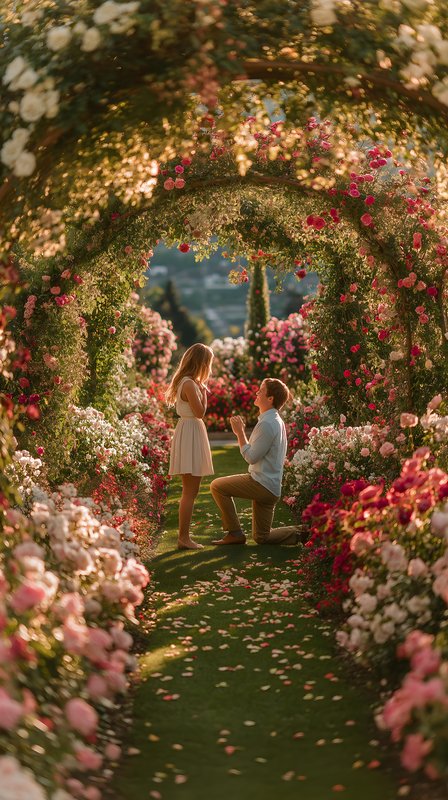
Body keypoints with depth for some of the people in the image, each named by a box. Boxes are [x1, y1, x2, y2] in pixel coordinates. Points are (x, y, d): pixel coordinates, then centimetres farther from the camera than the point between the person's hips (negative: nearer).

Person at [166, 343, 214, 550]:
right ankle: (184, 538, -1)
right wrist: (203, 390, -8)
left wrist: (201, 386, 11)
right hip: (191, 434, -10)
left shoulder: (187, 382, 13)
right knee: (190, 492, -6)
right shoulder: (189, 384, -17)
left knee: (190, 491, 14)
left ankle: (184, 536, 20)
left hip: (191, 433, 10)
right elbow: (200, 412, -18)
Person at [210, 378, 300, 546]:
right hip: (271, 487, 10)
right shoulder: (276, 421, 15)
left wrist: (240, 432, -10)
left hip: (262, 484, -10)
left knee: (217, 486, -6)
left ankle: (234, 533, -3)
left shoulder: (267, 424, -19)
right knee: (262, 537, 16)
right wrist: (241, 432, 12)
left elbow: (251, 457, -19)